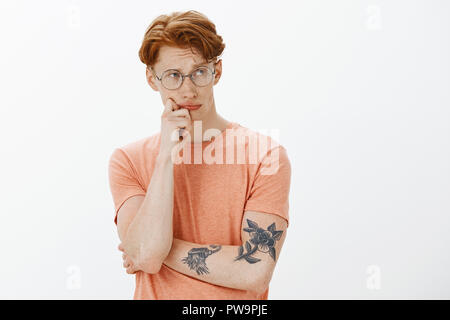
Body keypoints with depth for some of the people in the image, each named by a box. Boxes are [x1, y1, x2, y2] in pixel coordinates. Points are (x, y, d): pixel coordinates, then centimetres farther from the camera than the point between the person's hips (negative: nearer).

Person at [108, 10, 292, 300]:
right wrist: (167, 155, -15)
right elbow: (147, 255, -13)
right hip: (155, 296, 2)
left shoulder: (265, 155, -7)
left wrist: (160, 250, -8)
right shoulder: (128, 160, 0)